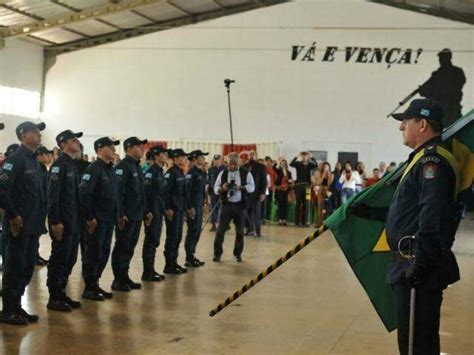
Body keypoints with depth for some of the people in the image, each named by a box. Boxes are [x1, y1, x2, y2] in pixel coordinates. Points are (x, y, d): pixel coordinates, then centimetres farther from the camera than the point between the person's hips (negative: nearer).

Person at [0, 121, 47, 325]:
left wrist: (41, 215, 14)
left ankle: (17, 307, 23)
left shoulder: (35, 161, 15)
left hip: (33, 225, 8)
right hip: (19, 225, -8)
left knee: (27, 267, 13)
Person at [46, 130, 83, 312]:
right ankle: (54, 299, 7)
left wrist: (80, 219, 15)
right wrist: (55, 222, -22)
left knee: (70, 259, 14)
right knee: (59, 259, -1)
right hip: (62, 223, -9)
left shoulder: (74, 165, 14)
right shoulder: (59, 164, -13)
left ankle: (61, 293, 24)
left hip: (74, 222, 9)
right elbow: (53, 195, -19)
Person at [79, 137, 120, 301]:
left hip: (109, 220, 8)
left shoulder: (111, 169, 13)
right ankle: (88, 289, 8)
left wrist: (117, 215, 14)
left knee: (104, 253, 13)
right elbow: (84, 194, -21)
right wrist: (89, 218, -20)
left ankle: (95, 284, 23)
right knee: (94, 254, -2)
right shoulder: (93, 169, -14)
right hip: (96, 220, -8)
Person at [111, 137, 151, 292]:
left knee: (130, 248, 14)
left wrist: (145, 212, 19)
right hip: (126, 217, -9)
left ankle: (124, 277, 22)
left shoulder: (137, 167, 16)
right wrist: (120, 215, -24)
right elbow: (118, 192, -20)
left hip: (137, 216, 9)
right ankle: (118, 280, 6)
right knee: (122, 248, -1)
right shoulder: (123, 166, -13)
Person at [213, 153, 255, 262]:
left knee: (240, 230, 5)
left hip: (240, 205, 0)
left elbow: (252, 187, -4)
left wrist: (241, 187, -21)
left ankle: (238, 253, 19)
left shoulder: (246, 173, 1)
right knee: (221, 229, -3)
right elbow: (216, 188, 5)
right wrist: (222, 188, -18)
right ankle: (217, 253, 3)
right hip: (226, 204, 0)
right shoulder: (223, 173, 5)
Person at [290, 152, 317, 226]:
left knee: (305, 204, 4)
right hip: (298, 186, -2)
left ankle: (303, 221, 8)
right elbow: (291, 164, -15)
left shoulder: (309, 165, 7)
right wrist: (296, 157, -17)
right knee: (298, 203, -1)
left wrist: (311, 158, -11)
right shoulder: (298, 164, 2)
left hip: (306, 186, 2)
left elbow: (316, 165, -11)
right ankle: (297, 221, 1)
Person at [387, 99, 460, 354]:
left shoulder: (431, 160, -16)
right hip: (411, 265, 11)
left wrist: (419, 264, -27)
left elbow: (432, 216, -26)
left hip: (420, 268, -11)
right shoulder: (423, 158, 18)